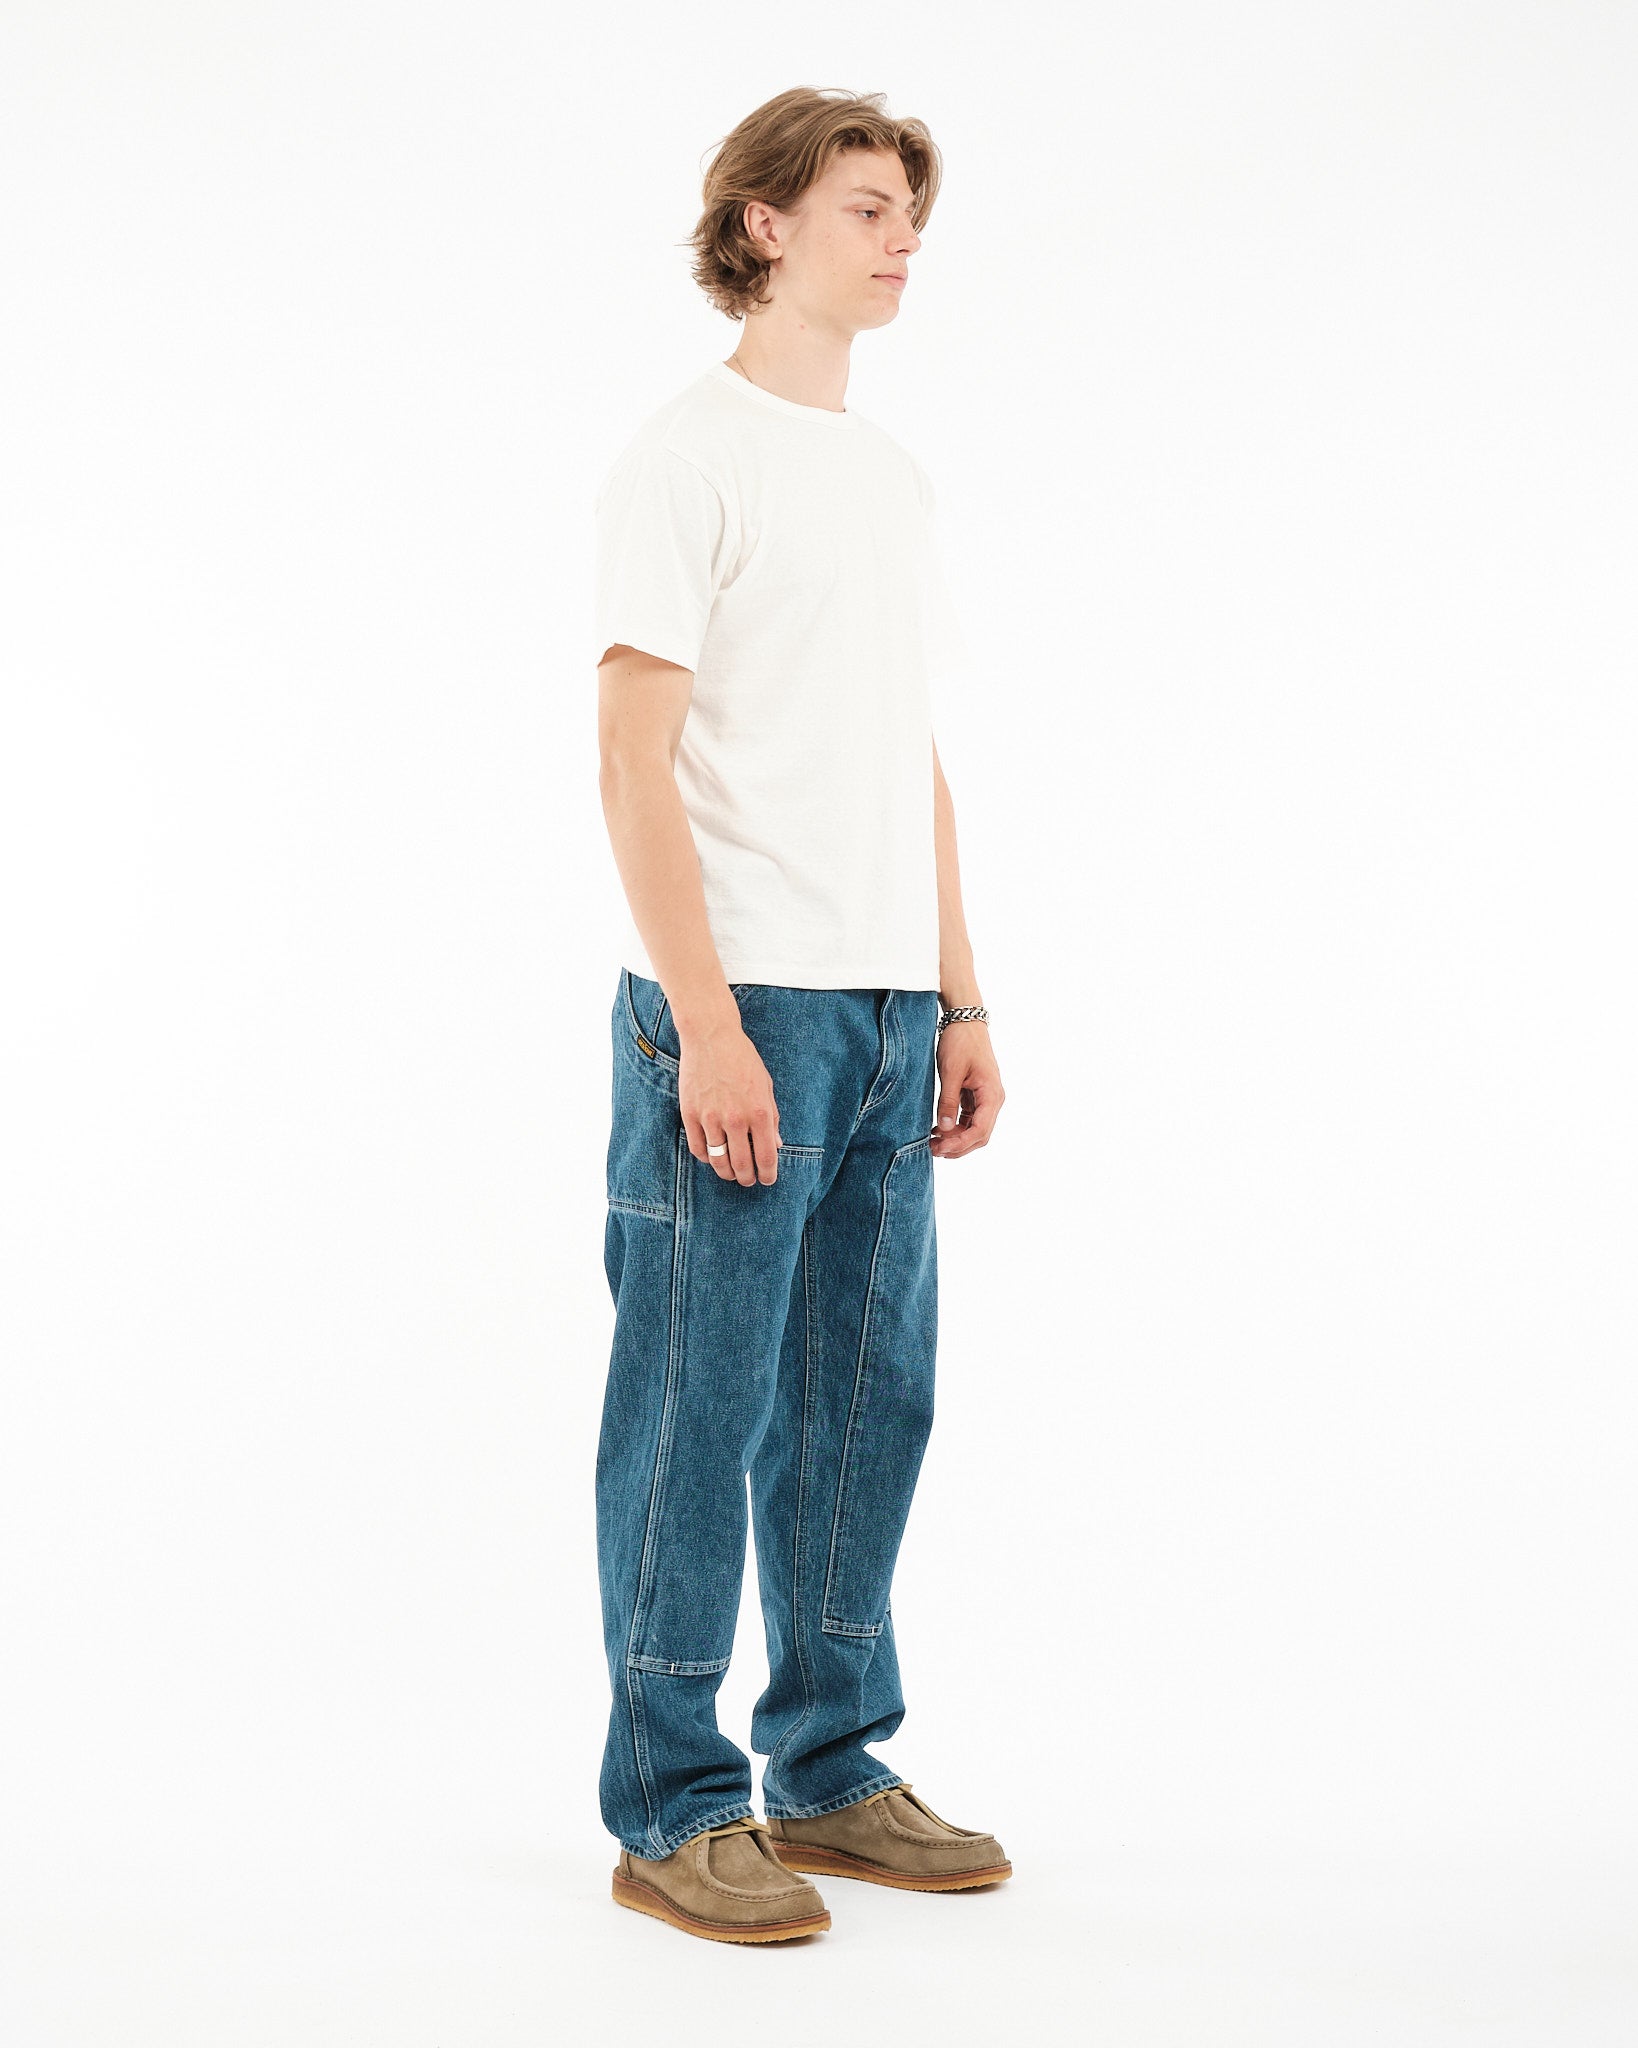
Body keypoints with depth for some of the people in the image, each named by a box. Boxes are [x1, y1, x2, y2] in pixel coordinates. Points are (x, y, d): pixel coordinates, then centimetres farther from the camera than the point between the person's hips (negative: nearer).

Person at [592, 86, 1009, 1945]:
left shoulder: (891, 473, 19)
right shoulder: (686, 456, -4)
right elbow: (633, 758, -11)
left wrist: (960, 999, 14)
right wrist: (706, 1020, -18)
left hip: (888, 1014, 8)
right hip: (738, 1008, -7)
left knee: (864, 1404, 11)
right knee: (701, 1408, -1)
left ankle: (828, 1773, 23)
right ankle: (671, 1809, 10)